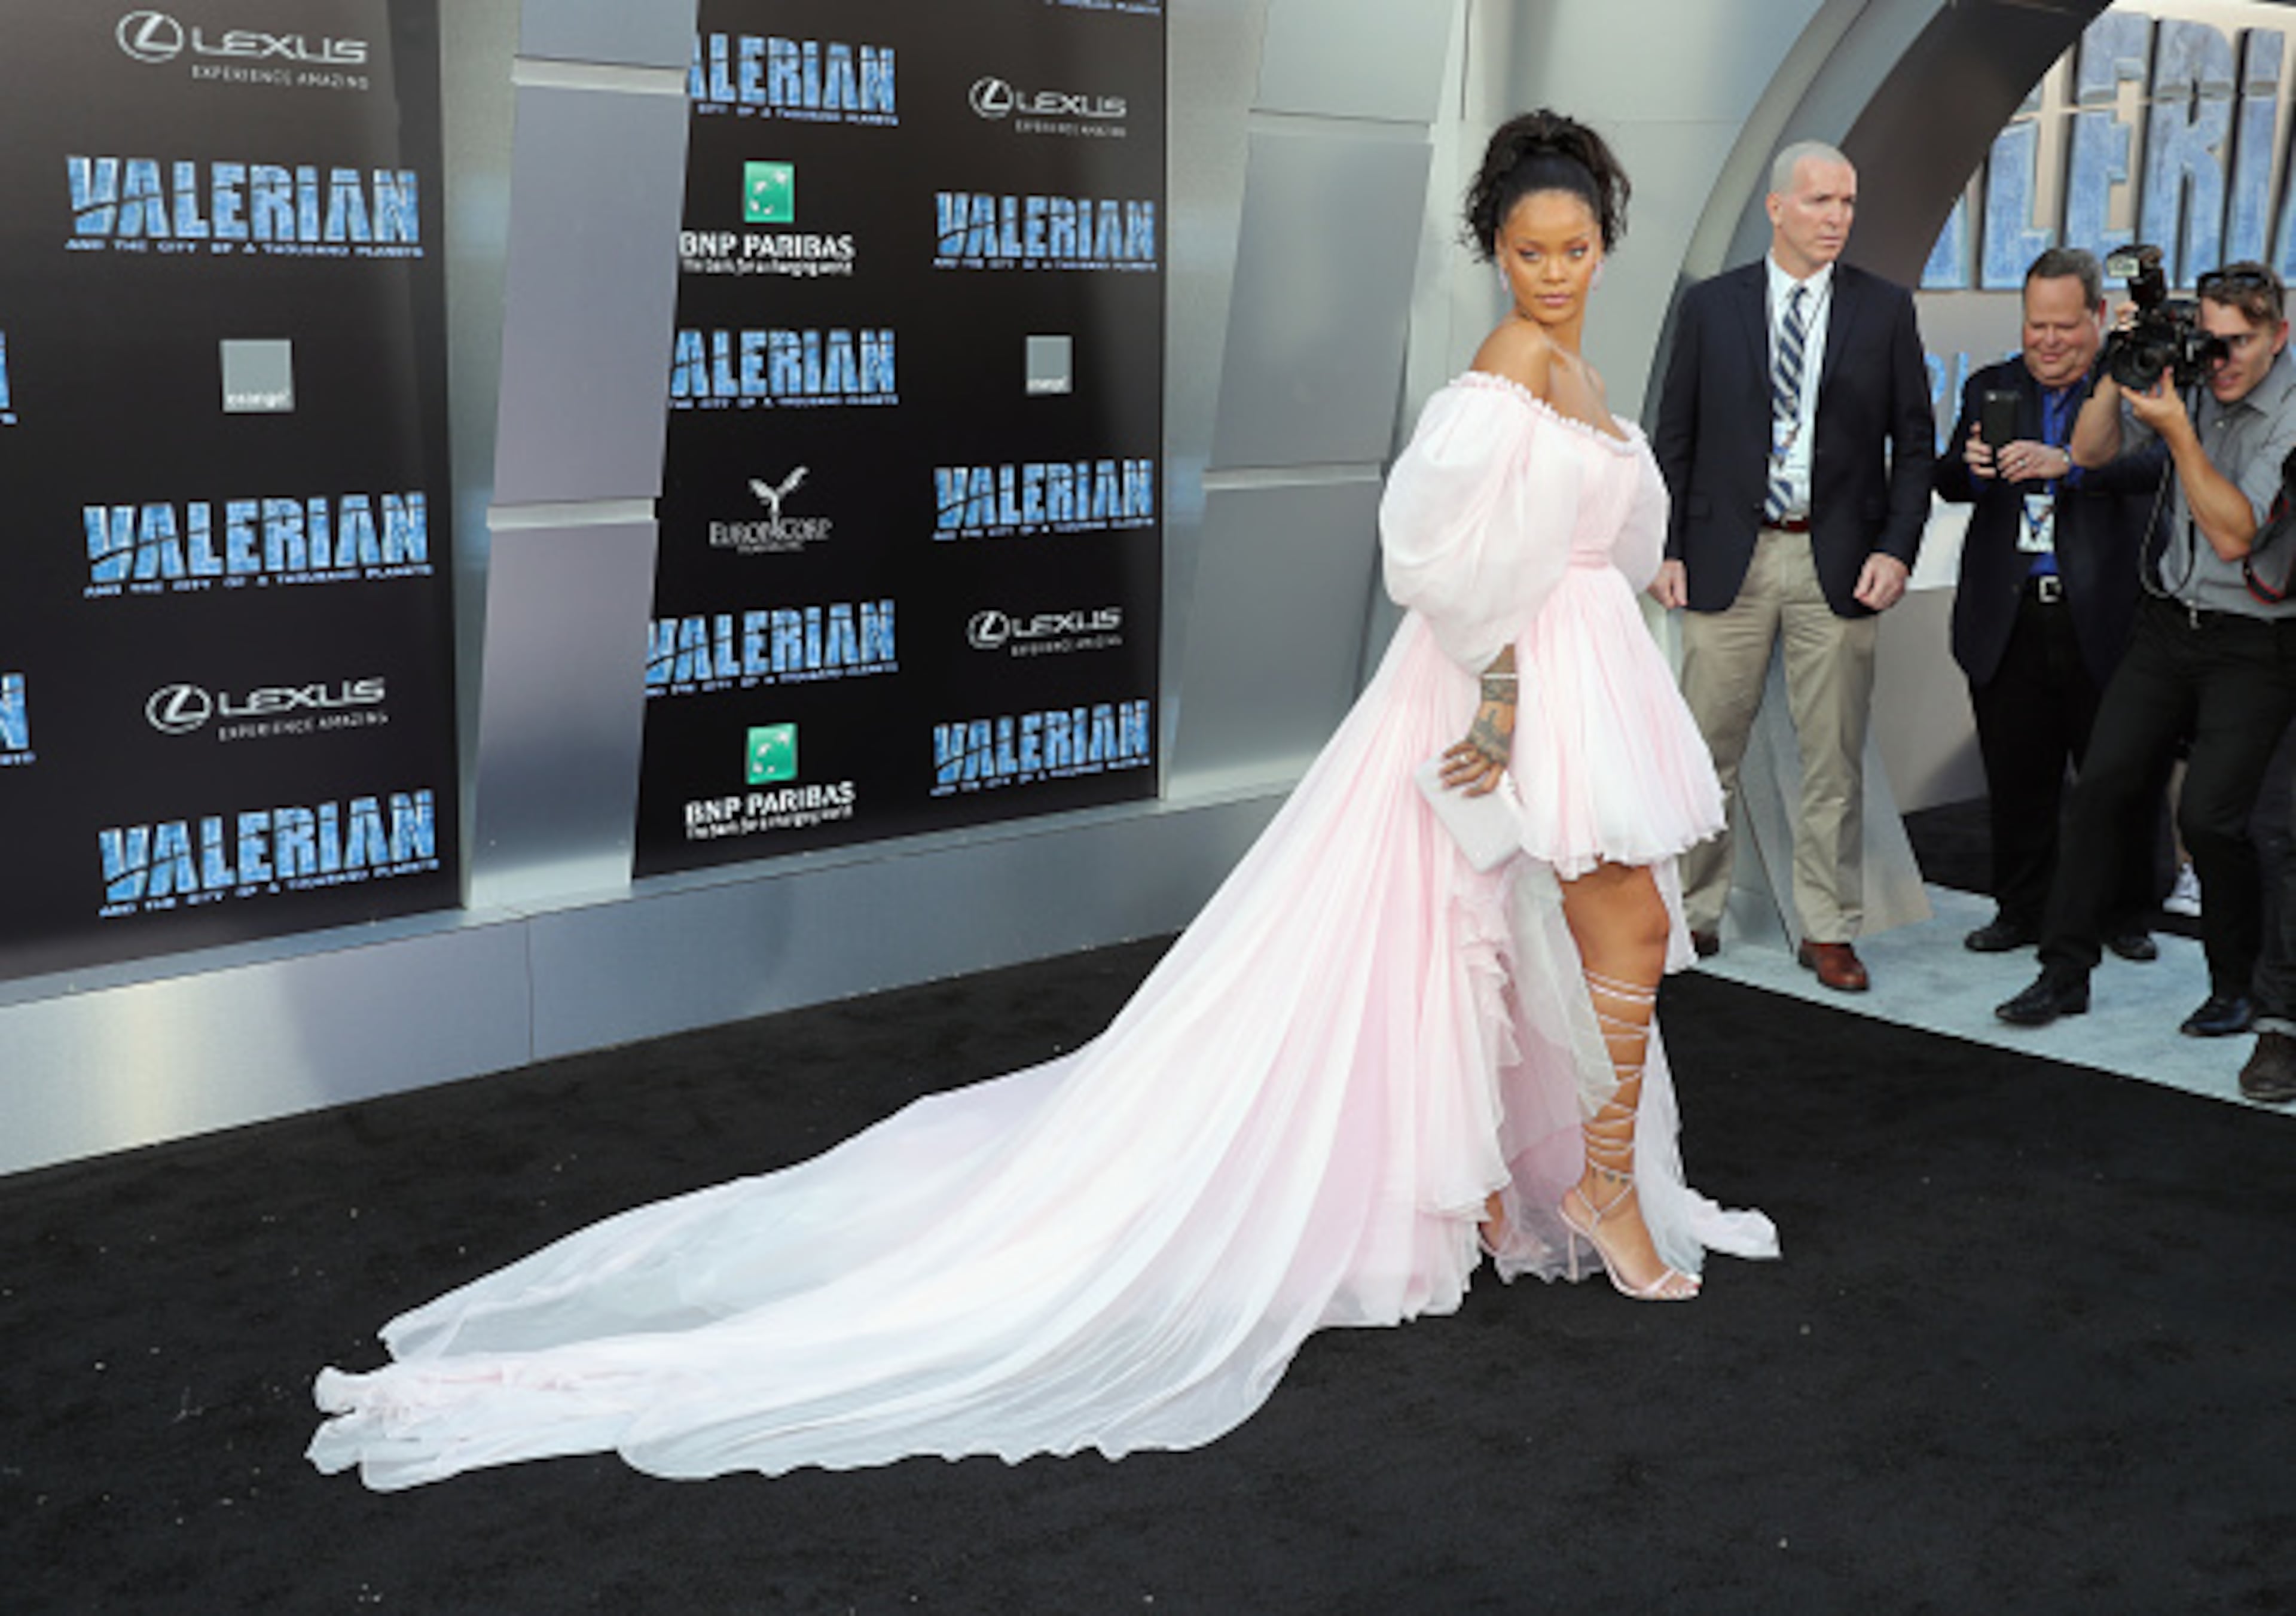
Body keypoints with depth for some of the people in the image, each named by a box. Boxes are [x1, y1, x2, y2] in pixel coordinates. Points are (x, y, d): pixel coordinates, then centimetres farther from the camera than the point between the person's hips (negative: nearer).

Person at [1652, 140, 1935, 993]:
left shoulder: (1885, 309, 4)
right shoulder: (1710, 305, 4)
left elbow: (1914, 441, 5)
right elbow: (1676, 436, 6)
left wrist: (1896, 549, -6)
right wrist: (1667, 547, -1)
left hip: (1839, 564, 0)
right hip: (1729, 558, 0)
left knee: (1835, 758, 5)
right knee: (1708, 751, 5)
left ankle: (1828, 930, 16)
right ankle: (1694, 912, 19)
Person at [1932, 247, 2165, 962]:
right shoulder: (1991, 387, 12)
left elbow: (2159, 462, -19)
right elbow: (1947, 483, 8)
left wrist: (2068, 465, -33)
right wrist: (1971, 466, -15)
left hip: (2103, 618, -3)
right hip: (2010, 622, 3)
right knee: (2017, 779, 9)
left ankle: (2126, 914, 22)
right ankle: (2021, 910, 23)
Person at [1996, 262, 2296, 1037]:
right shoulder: (2186, 378, 2)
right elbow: (2091, 451, 5)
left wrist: (2177, 432, -23)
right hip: (2168, 622, 5)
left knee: (2210, 814, -12)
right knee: (2102, 785, 0)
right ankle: (2065, 971, 10)